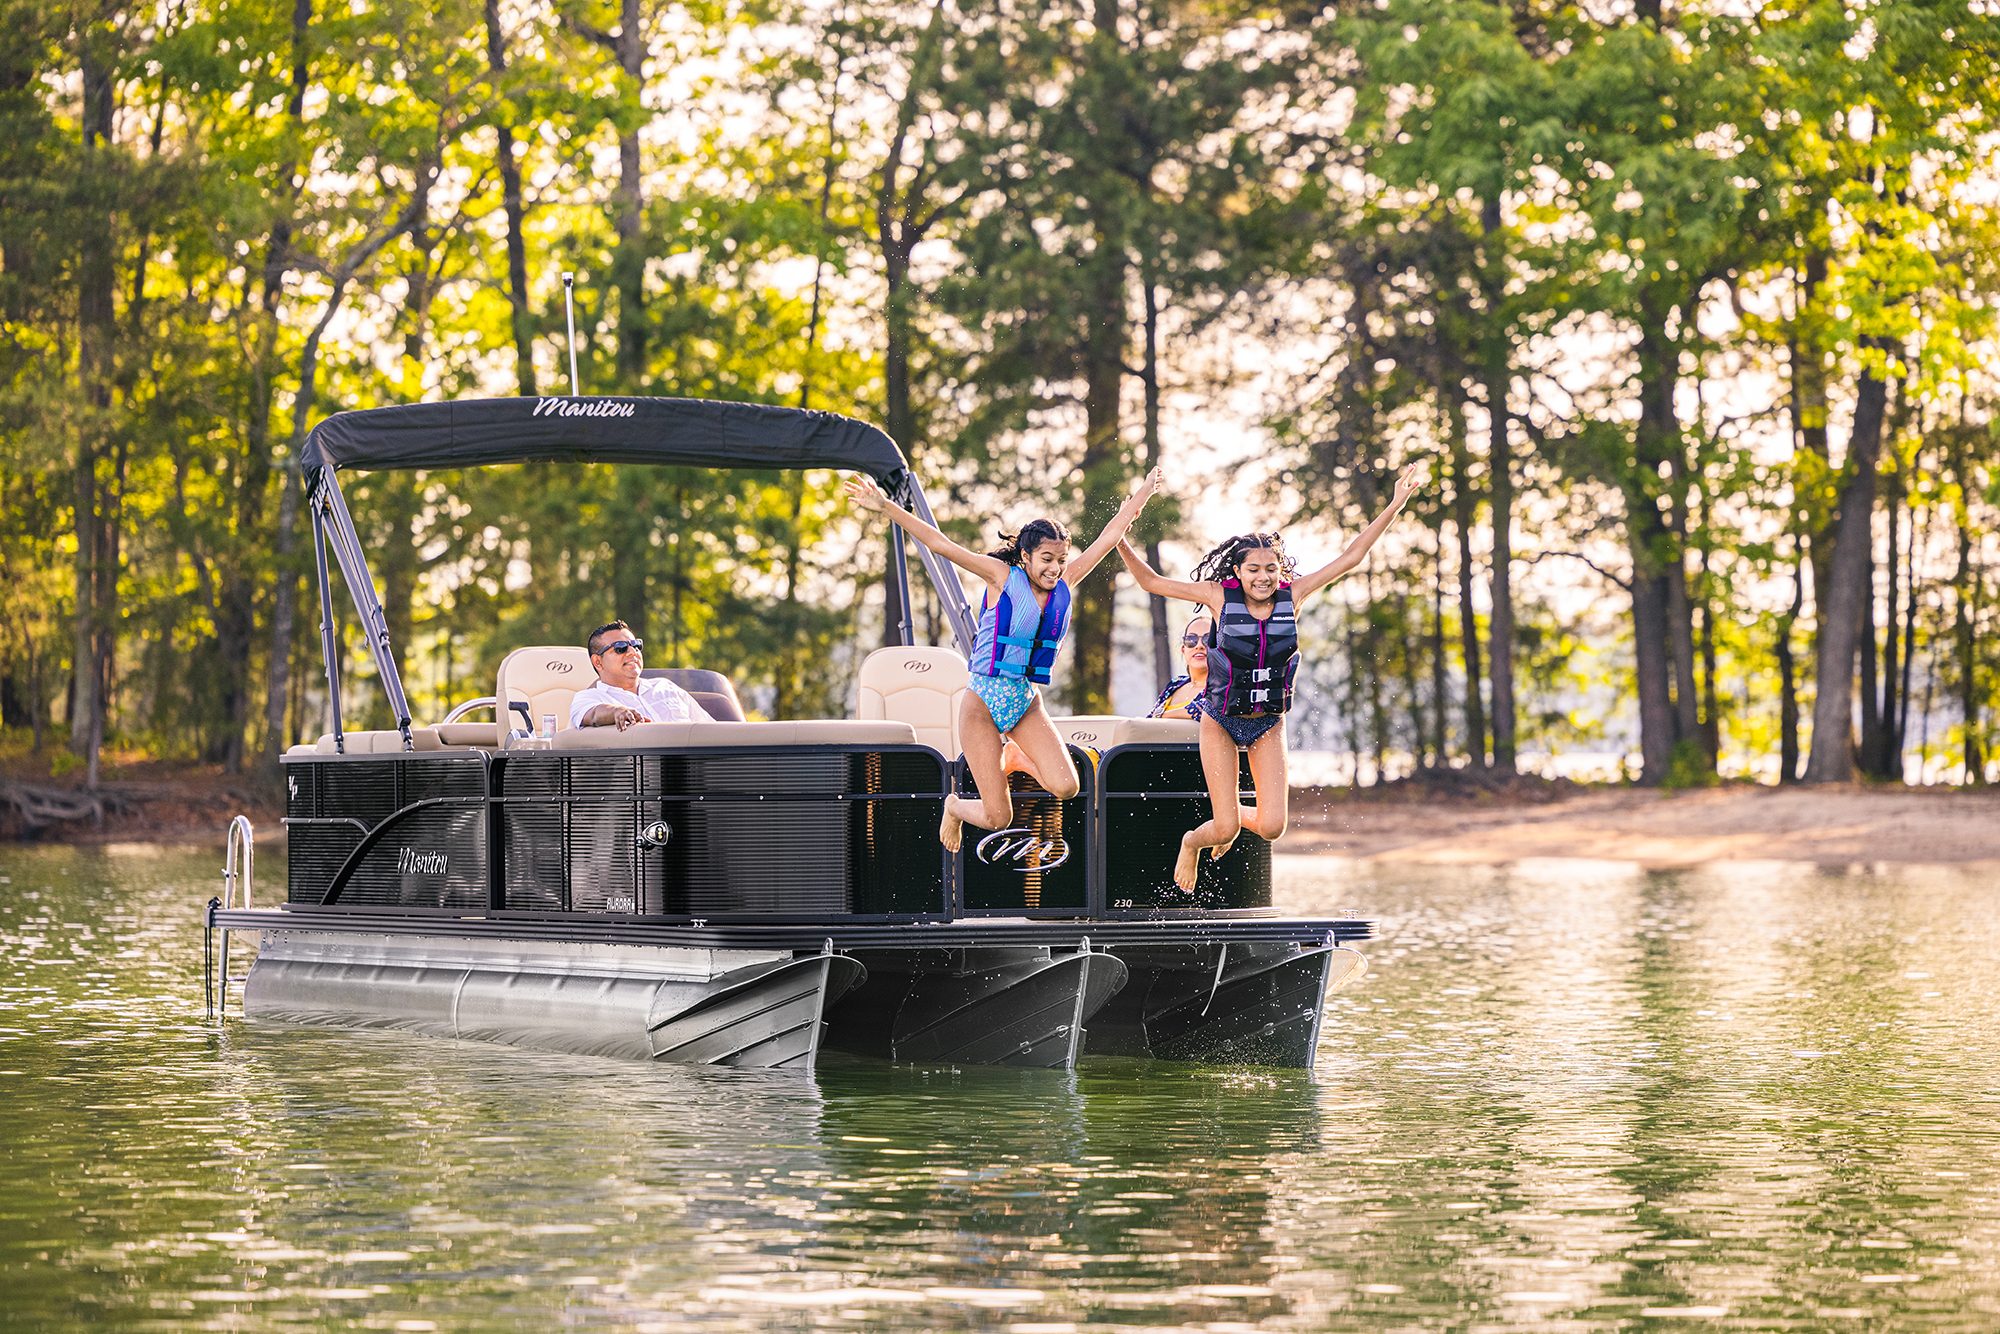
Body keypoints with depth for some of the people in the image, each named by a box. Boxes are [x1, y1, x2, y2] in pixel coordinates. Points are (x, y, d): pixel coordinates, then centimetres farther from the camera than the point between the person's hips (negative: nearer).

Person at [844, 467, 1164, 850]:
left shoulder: (1064, 584, 3)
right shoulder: (1003, 577, -9)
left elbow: (1110, 536, 10)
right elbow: (941, 545, -14)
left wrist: (1143, 492, 16)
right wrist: (887, 508, -21)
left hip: (1028, 703, 5)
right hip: (984, 701, -5)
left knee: (1065, 788, -18)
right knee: (998, 818, -7)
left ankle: (1015, 757, 15)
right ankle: (954, 807, 30)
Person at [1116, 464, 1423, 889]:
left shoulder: (1291, 595, -9)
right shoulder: (1221, 596, -14)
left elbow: (1349, 558, -7)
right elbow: (1152, 582, -8)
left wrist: (1394, 506, -11)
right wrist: (1120, 542, -21)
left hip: (1268, 723, 2)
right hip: (1220, 721, -2)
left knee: (1271, 826, -8)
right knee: (1226, 829, -5)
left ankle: (1232, 818, 29)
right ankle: (1191, 842, 32)